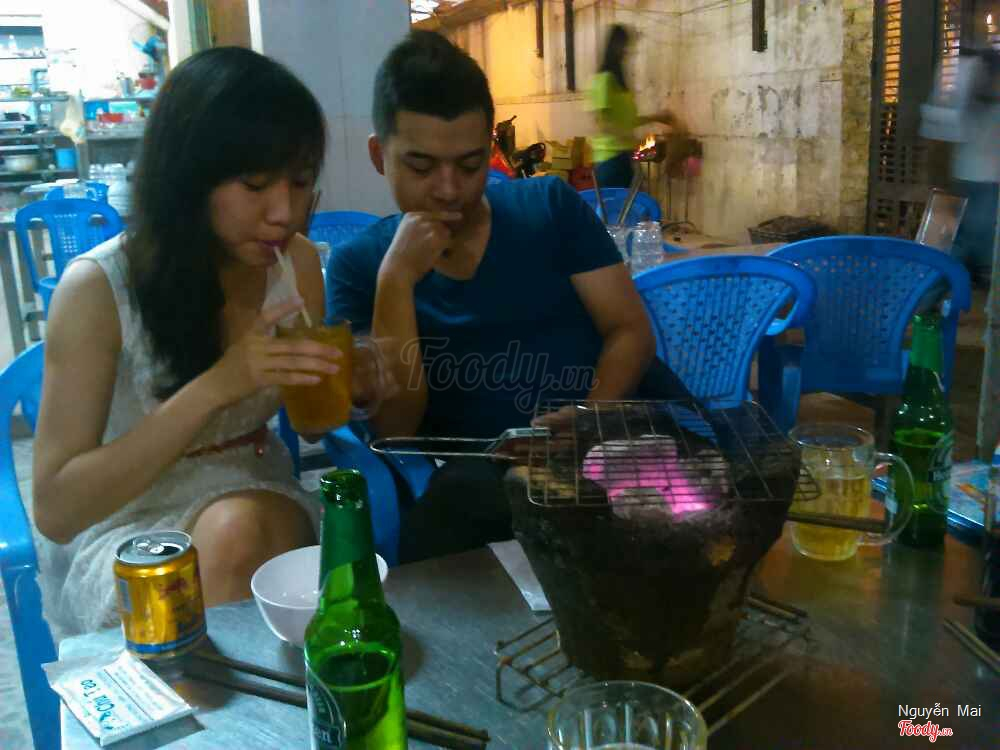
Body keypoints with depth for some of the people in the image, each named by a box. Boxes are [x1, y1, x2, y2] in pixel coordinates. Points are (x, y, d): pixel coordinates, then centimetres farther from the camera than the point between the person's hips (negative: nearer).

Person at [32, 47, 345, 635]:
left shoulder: (298, 262, -7)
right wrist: (214, 386, -32)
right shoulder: (98, 288, -19)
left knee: (237, 532, -31)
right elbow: (56, 510, -21)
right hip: (124, 526, -2)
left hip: (257, 502, 3)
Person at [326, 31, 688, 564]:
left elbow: (631, 333, 4)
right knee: (462, 494, -36)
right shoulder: (357, 265, 6)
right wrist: (397, 279, -12)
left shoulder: (550, 208, 9)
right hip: (476, 475, -1)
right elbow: (394, 427, -3)